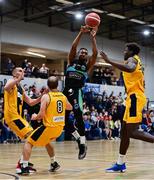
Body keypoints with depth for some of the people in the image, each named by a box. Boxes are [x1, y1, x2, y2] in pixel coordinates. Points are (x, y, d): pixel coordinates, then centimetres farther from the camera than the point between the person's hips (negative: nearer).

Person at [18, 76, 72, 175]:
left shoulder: (46, 96, -12)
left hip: (49, 127, -6)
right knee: (46, 142, 33)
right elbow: (70, 108, 24)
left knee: (29, 143, 6)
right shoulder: (63, 96, 6)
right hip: (60, 127, 6)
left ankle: (25, 167, -4)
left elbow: (41, 115, -16)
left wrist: (35, 117, 4)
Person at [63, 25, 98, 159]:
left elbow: (95, 53, 0)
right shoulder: (71, 62, 16)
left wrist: (93, 37, 0)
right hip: (66, 91, 3)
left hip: (77, 92, -3)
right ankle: (79, 139, 24)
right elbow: (73, 47, 3)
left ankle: (83, 145, -5)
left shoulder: (87, 66, 13)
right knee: (64, 119, 4)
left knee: (78, 117, -15)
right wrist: (81, 33, -2)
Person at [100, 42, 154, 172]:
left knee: (132, 132, -16)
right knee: (124, 131, 11)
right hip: (134, 97, 10)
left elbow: (130, 68, -32)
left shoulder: (132, 59, -7)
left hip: (135, 97, -10)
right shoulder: (136, 61, 24)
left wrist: (108, 61, -29)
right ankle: (120, 164, 17)